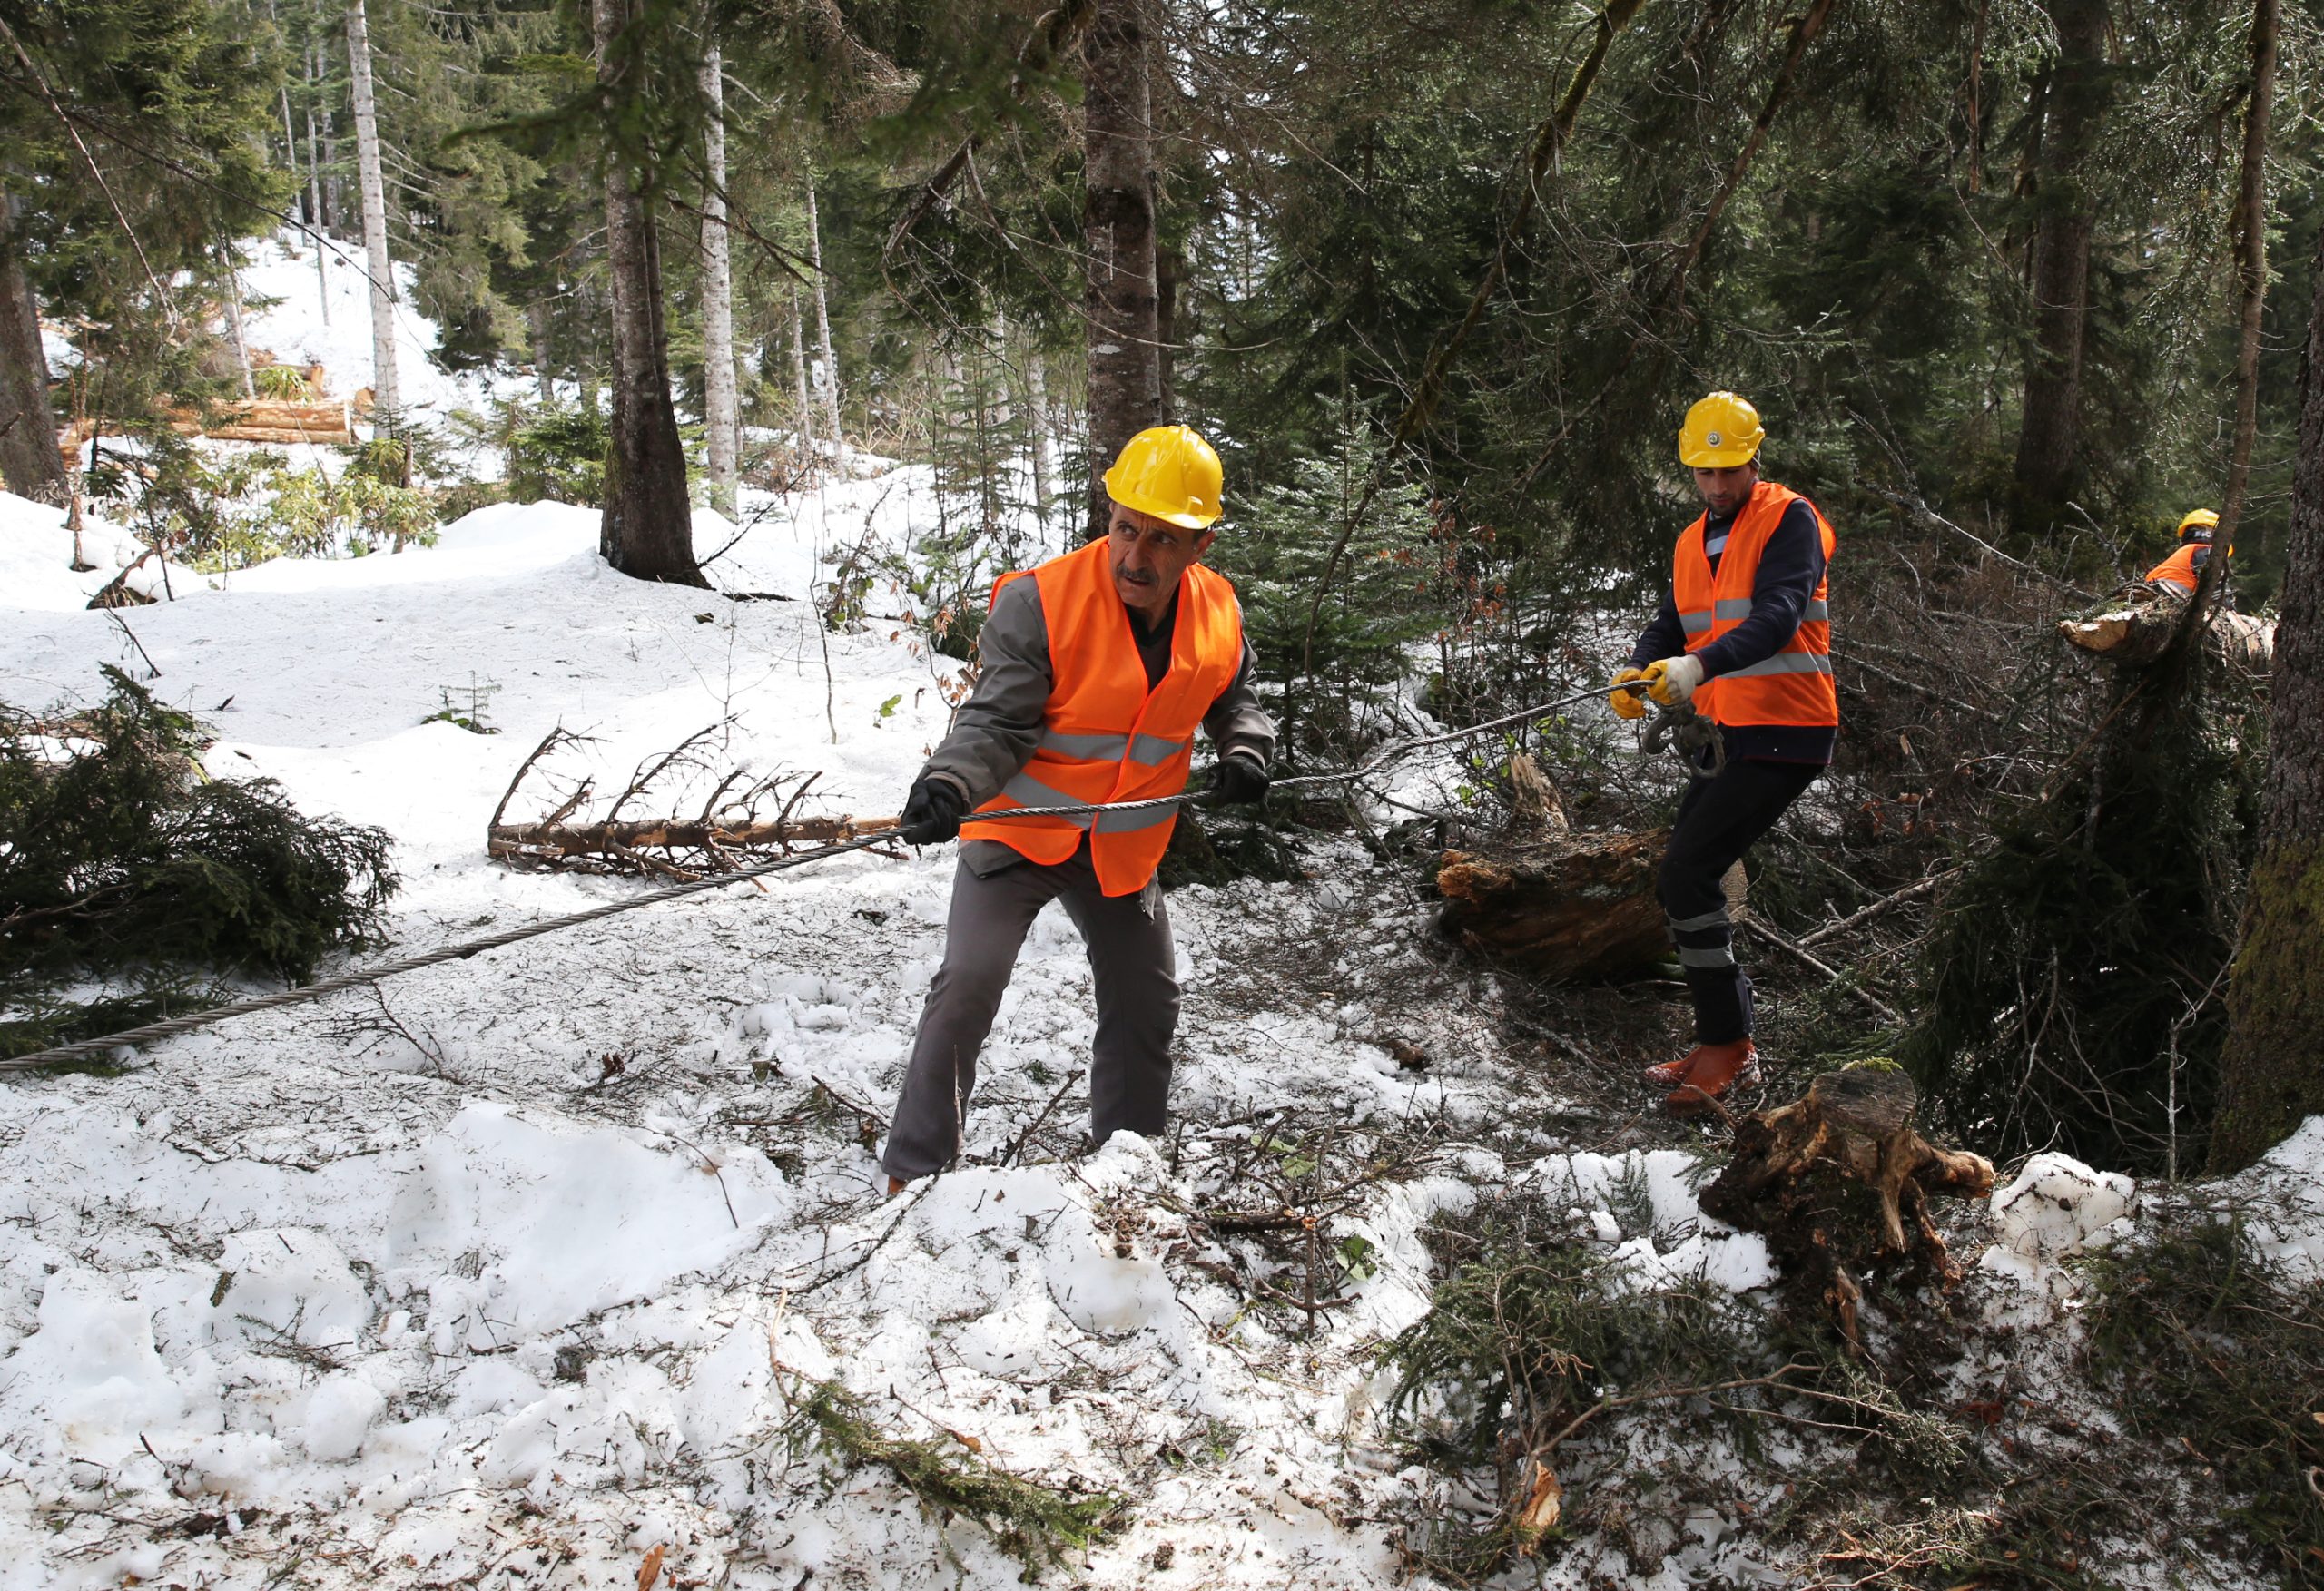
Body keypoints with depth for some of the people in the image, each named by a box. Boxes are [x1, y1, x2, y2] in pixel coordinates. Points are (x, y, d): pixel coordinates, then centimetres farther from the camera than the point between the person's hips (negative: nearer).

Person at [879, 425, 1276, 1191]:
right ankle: (914, 1173, -4)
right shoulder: (1040, 602, -24)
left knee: (1146, 1003, 17)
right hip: (1019, 831, -5)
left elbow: (1234, 697, 11)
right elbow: (996, 722, -24)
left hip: (1124, 848, 5)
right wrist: (949, 785, -42)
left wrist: (1245, 750, -9)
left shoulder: (1218, 613, -8)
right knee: (968, 985, -19)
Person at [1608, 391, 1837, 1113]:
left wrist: (1700, 667, -38)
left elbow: (1777, 617, -23)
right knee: (1685, 882, 10)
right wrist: (1639, 671, -14)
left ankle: (1726, 1046, -6)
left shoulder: (1790, 521, -8)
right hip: (1725, 732, 9)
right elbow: (1671, 627, 9)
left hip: (1785, 734, -9)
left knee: (1687, 874, -16)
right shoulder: (1692, 544, 17)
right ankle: (1727, 1040, 22)